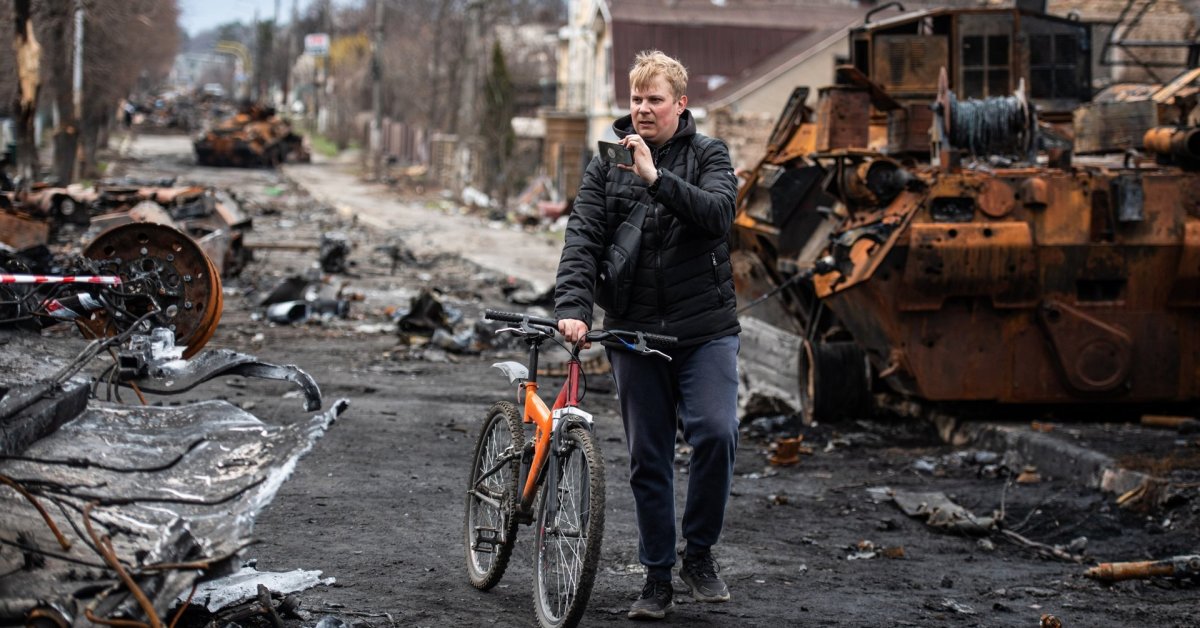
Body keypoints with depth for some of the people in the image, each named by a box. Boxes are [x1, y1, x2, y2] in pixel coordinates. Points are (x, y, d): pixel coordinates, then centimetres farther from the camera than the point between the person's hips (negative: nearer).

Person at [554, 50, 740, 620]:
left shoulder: (708, 155, 3)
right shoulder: (607, 165, 7)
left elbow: (718, 213, -16)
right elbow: (582, 237, -4)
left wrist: (656, 178, -28)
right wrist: (573, 307, -19)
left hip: (705, 328, -2)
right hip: (634, 332, 2)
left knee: (715, 434, -17)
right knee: (647, 458, 5)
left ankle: (699, 553, 4)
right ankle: (657, 576, 17)